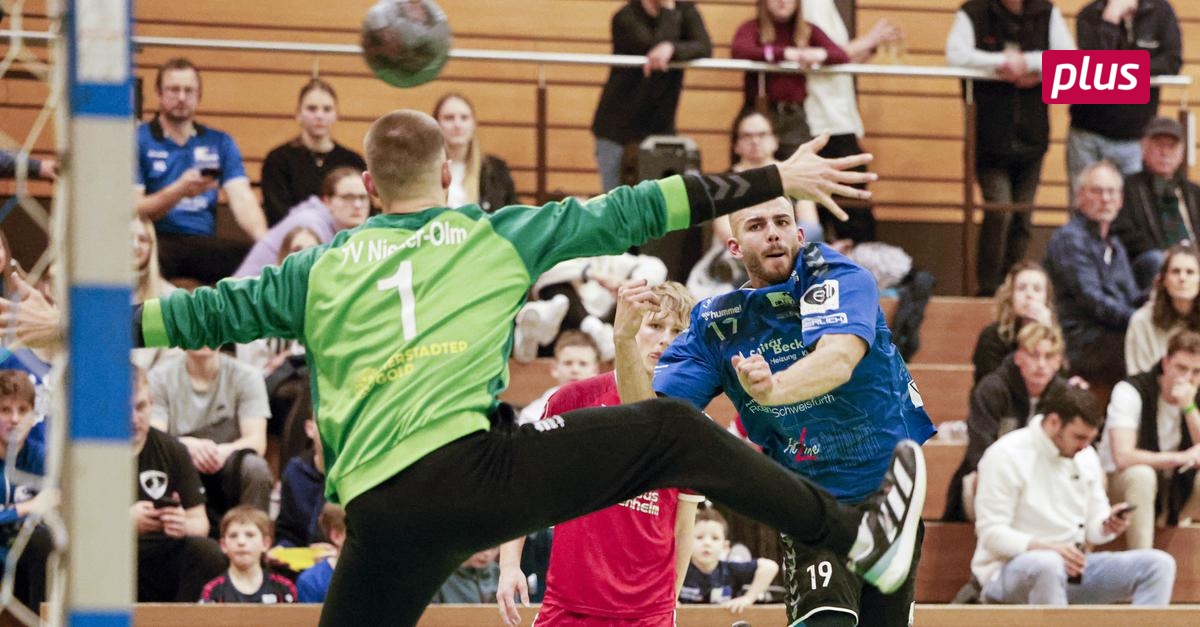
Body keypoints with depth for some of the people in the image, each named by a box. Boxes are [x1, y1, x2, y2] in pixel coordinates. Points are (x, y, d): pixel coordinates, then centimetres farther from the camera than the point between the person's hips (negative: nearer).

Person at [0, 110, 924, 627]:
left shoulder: (321, 270, 20)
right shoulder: (497, 237, 14)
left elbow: (209, 313, 24)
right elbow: (630, 214, 16)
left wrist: (77, 327, 37)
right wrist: (773, 182, 21)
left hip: (381, 515, 3)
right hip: (476, 466, -2)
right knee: (670, 431, 10)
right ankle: (859, 537, 9)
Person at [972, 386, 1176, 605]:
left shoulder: (1086, 456, 11)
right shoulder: (1005, 456, -11)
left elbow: (1093, 529, 15)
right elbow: (991, 533, -15)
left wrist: (1108, 526, -11)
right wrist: (1047, 548, -30)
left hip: (1071, 566, 7)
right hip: (1010, 569, -7)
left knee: (1159, 564, -10)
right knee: (1048, 564, -43)